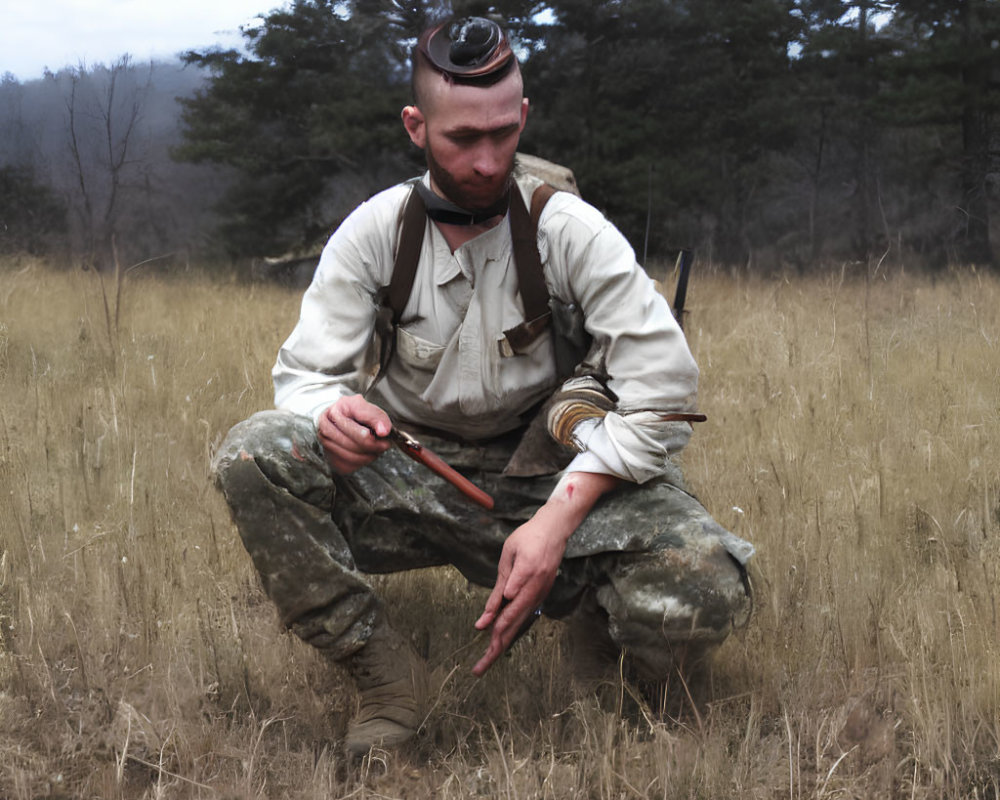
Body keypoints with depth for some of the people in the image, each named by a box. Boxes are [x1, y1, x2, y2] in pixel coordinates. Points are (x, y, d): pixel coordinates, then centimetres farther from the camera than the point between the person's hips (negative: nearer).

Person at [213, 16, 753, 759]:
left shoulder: (572, 231, -8)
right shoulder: (374, 232, -2)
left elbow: (661, 394, -12)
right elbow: (305, 376, -4)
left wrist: (560, 518, -25)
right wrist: (332, 412, -32)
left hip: (544, 479, -1)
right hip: (407, 481, 2)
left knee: (705, 593, -30)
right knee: (254, 456, -27)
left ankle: (585, 610, 7)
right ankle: (387, 675, -16)